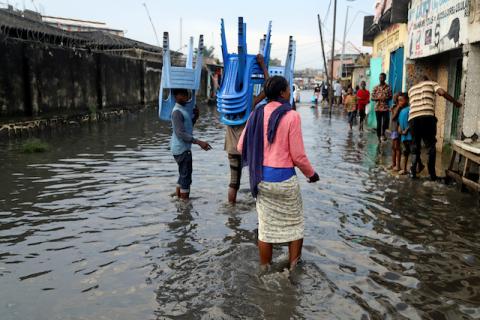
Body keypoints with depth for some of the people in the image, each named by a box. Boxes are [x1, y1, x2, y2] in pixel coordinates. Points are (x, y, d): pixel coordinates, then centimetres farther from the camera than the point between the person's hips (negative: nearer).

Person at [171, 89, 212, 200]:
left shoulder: (184, 109, 12)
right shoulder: (177, 112, -18)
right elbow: (180, 133, -25)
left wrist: (195, 117, 3)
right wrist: (199, 142, -30)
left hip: (184, 148, 10)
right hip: (182, 149, -10)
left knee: (183, 175, 19)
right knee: (186, 177, -5)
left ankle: (178, 197, 29)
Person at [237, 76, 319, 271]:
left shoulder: (256, 114, 0)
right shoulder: (291, 116, -14)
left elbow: (242, 147, 3)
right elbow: (298, 156, -12)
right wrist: (311, 174, 6)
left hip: (261, 178, 5)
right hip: (284, 177, -4)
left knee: (266, 226, 16)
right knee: (294, 223, 17)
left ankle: (265, 269, 28)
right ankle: (293, 267, 29)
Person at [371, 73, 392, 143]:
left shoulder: (388, 87, 4)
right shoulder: (376, 88, 5)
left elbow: (390, 97, 6)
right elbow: (372, 98, 4)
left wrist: (386, 98, -15)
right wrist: (378, 98, -15)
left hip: (385, 107, 0)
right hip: (378, 108, 0)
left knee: (386, 121, -12)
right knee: (379, 123, 4)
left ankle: (382, 133, 9)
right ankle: (379, 136, 15)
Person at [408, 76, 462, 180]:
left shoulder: (411, 89, 30)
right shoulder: (431, 83, 19)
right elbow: (443, 92, 2)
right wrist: (455, 102, 11)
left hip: (413, 118, 3)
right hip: (427, 116, -3)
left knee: (415, 146, 15)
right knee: (431, 146, 6)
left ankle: (413, 171, 12)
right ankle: (432, 174, 5)